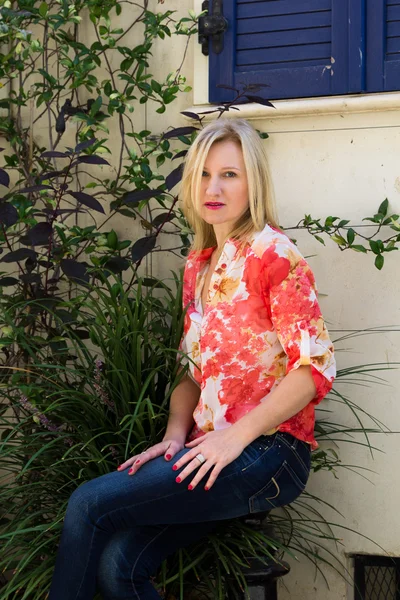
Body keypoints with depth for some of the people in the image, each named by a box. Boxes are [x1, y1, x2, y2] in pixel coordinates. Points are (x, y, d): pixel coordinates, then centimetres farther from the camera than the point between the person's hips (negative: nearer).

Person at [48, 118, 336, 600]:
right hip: (211, 450, 6)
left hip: (267, 451, -6)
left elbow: (316, 367, -14)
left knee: (89, 503, -18)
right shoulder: (198, 265, 15)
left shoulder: (274, 254, -8)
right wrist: (175, 437, -1)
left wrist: (235, 436, -18)